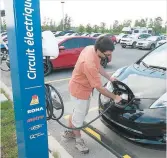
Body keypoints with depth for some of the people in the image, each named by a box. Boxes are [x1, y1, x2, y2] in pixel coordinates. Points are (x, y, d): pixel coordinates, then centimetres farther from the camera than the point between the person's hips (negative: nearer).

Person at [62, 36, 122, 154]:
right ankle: (79, 141, 34)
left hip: (82, 86, 9)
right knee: (79, 116, 10)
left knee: (79, 112, 25)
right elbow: (99, 87, -28)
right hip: (80, 90, -9)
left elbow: (99, 66, 10)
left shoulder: (91, 48, -9)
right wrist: (114, 97, -15)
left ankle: (69, 132, 46)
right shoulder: (89, 64, -38)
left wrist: (109, 78, 6)